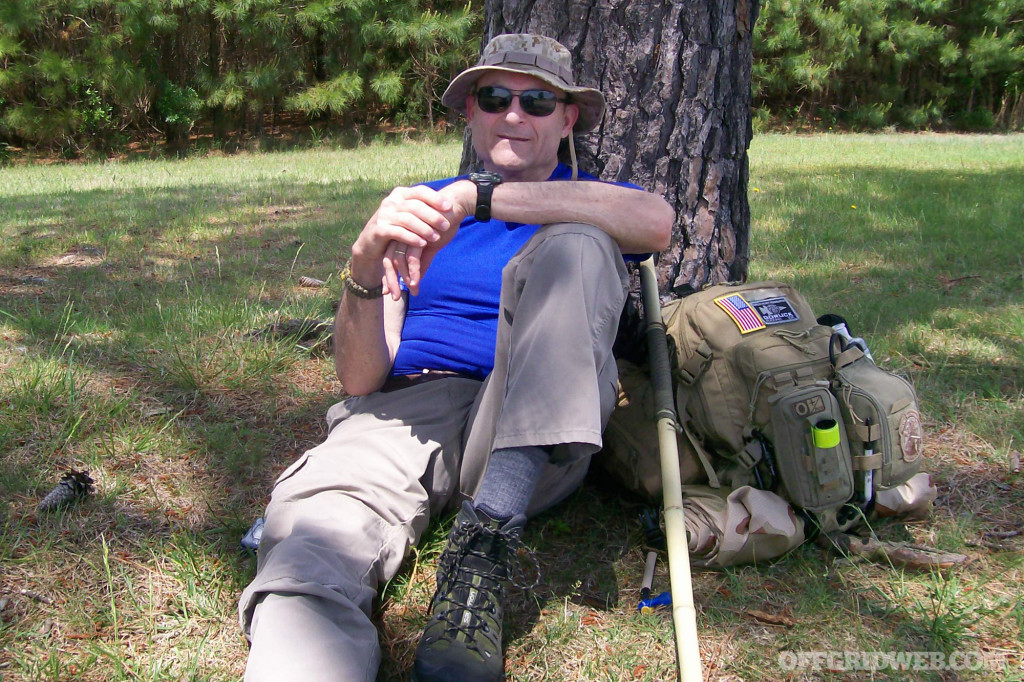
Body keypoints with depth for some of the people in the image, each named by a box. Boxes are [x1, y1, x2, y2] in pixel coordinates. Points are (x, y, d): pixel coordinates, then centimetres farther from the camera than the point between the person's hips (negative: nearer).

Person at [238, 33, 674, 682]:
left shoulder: (585, 203, 19)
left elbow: (657, 221, -11)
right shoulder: (422, 205, 22)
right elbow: (360, 378, 10)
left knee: (574, 245, -24)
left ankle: (487, 538, -33)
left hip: (528, 436, 0)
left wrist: (478, 197, -14)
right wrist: (365, 266, -11)